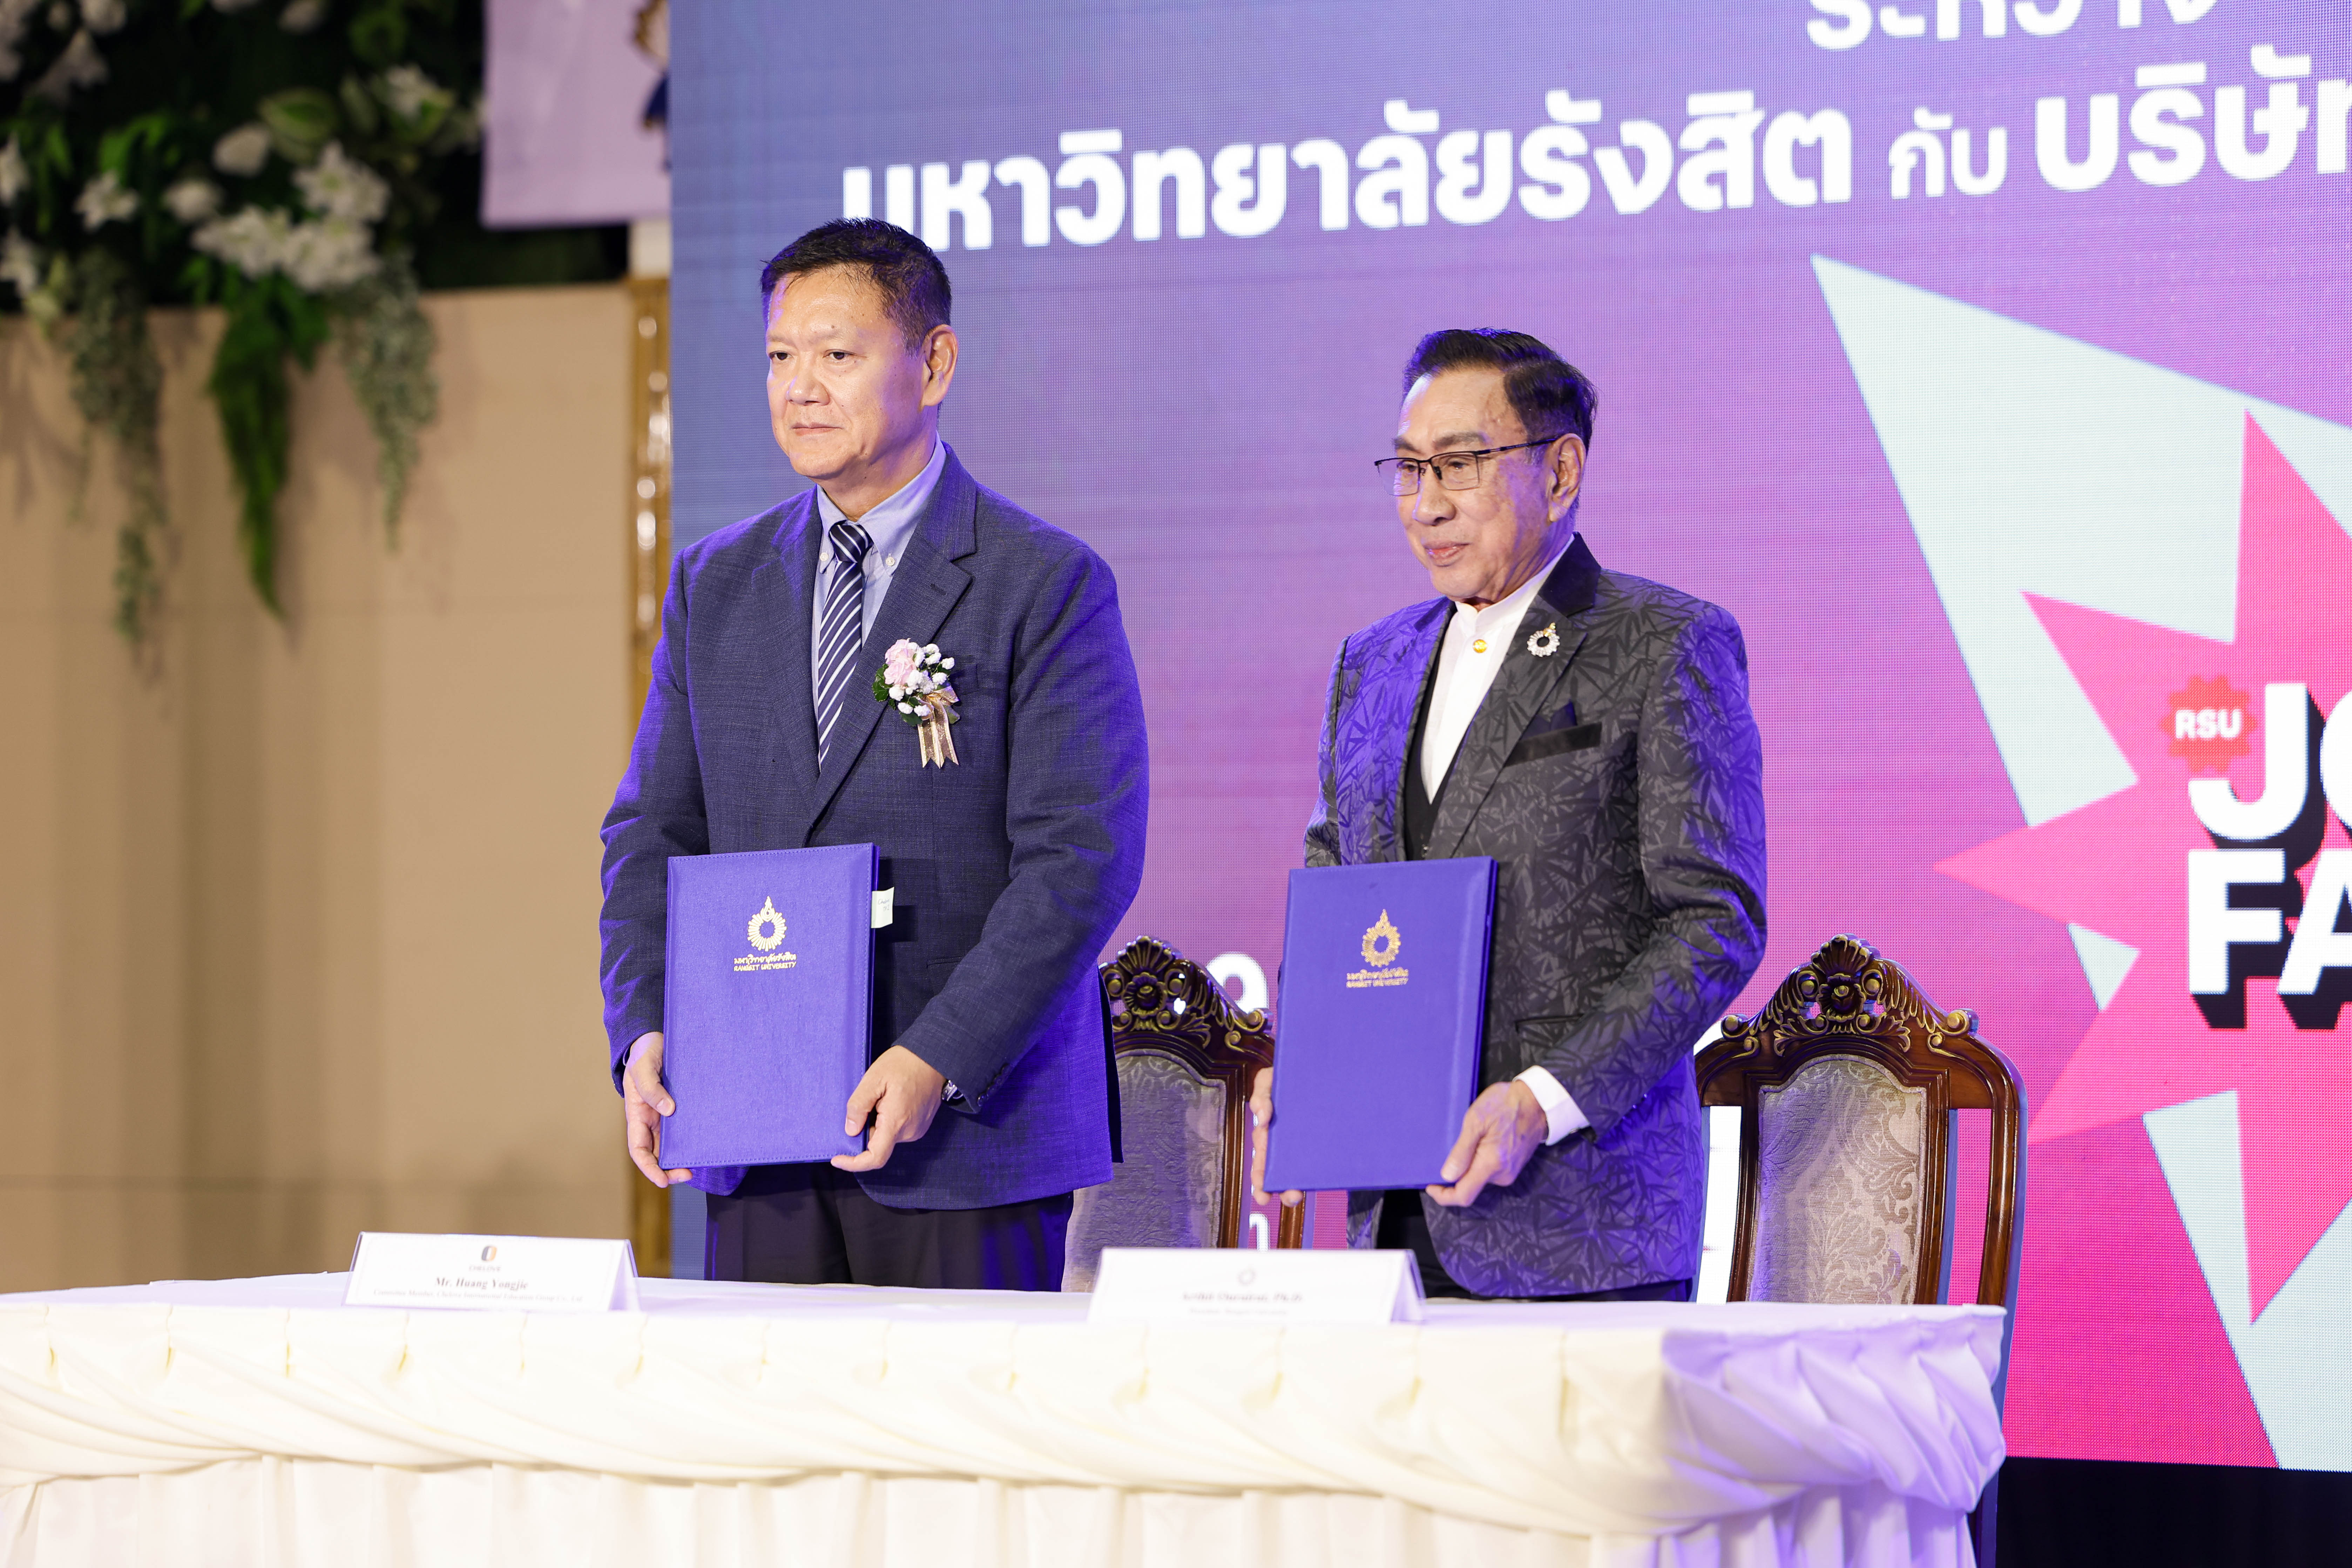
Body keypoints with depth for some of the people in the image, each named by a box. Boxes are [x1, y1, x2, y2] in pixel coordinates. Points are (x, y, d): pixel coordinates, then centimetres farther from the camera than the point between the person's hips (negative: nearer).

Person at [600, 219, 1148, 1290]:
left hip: (969, 1134, -4)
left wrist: (940, 1062, -19)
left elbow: (1082, 861, -10)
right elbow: (655, 833, 14)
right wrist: (643, 1032, -4)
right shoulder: (714, 586, 13)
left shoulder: (1049, 586, -3)